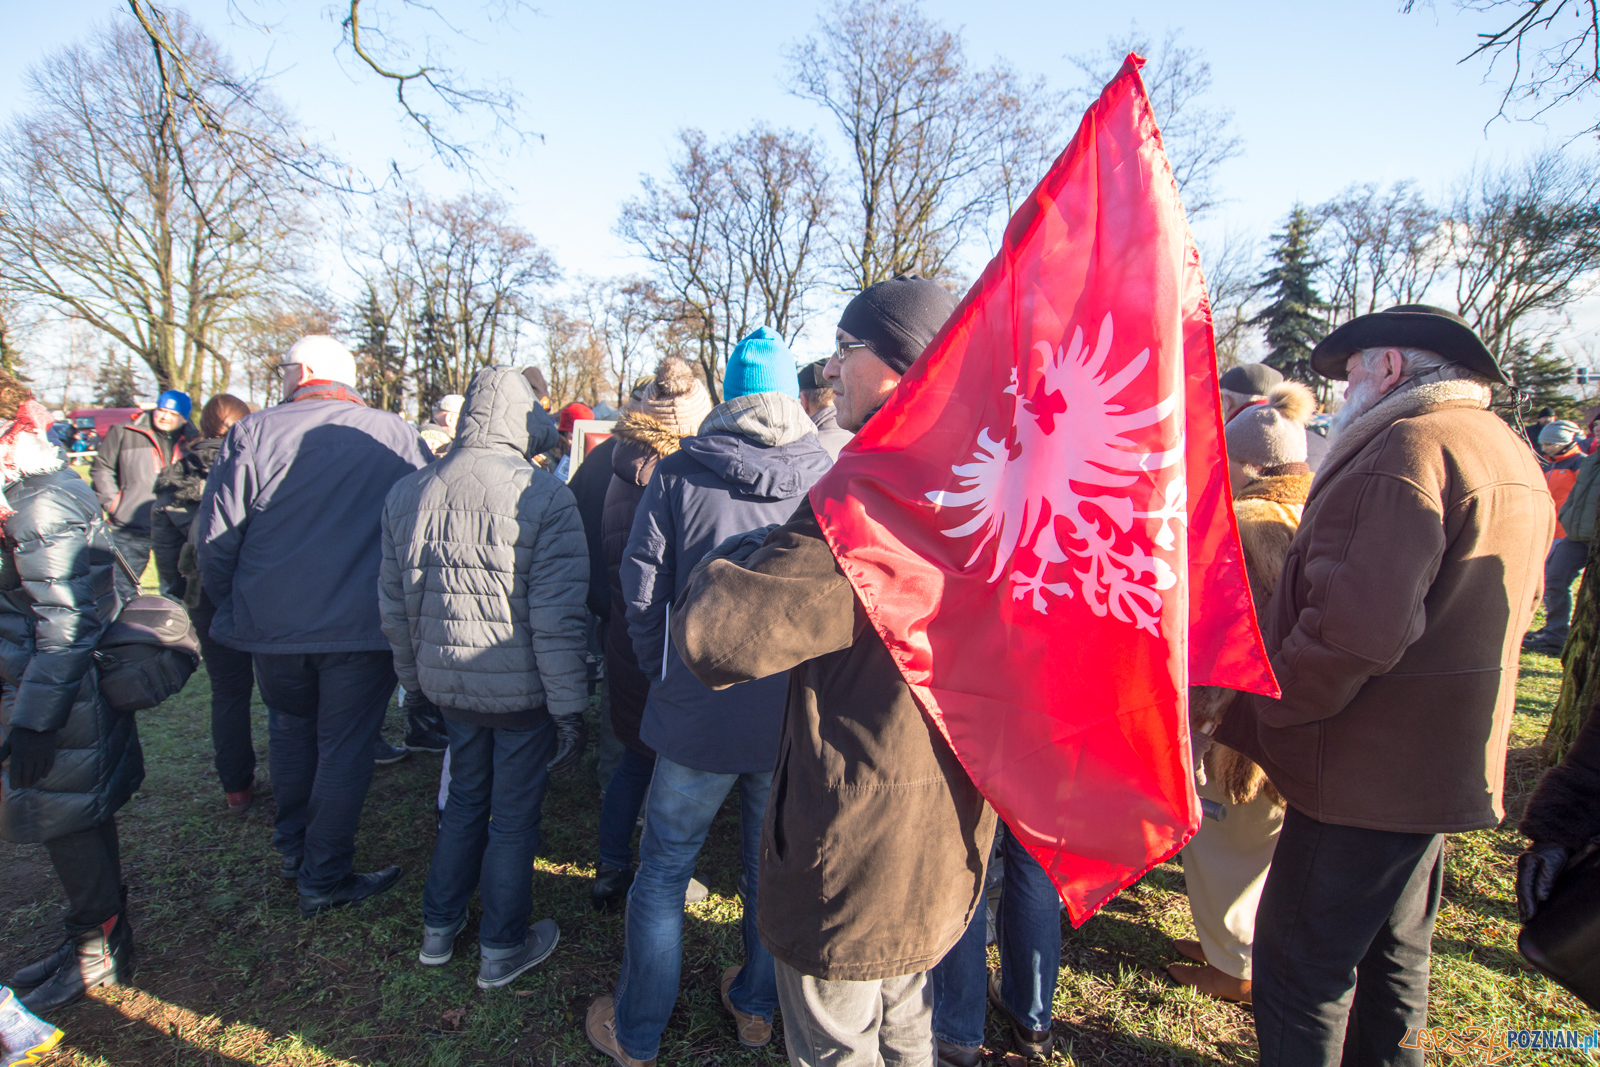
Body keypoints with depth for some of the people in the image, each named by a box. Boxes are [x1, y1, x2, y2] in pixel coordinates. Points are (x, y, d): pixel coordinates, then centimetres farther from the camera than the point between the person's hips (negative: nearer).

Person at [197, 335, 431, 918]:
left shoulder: (252, 433, -6)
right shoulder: (400, 437, -6)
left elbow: (216, 536, -2)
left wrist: (230, 605, 14)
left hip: (274, 625, 2)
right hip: (364, 628, -1)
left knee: (290, 729, 23)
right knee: (344, 747, 10)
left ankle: (292, 848, 38)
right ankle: (323, 878, 19)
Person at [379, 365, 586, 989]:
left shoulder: (407, 493, 1)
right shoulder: (544, 498, -18)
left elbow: (393, 604, 9)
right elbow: (556, 619, -19)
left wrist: (414, 678, 21)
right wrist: (569, 707, -10)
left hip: (447, 683, 5)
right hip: (522, 689, -5)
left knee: (465, 799, 25)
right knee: (513, 816, 12)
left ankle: (439, 928, 40)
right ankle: (502, 949, 29)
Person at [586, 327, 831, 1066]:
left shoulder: (677, 474, -7)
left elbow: (642, 592, -4)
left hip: (699, 709, -1)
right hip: (797, 715, 2)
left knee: (663, 868, 15)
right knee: (773, 866, 20)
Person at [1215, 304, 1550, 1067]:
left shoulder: (1408, 446, -19)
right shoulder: (1512, 457, 14)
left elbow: (1355, 626, -29)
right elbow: (1507, 608, 21)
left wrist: (1244, 715, -19)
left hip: (1367, 769, -10)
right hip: (1451, 764, 10)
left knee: (1300, 962, 3)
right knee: (1393, 950, 24)